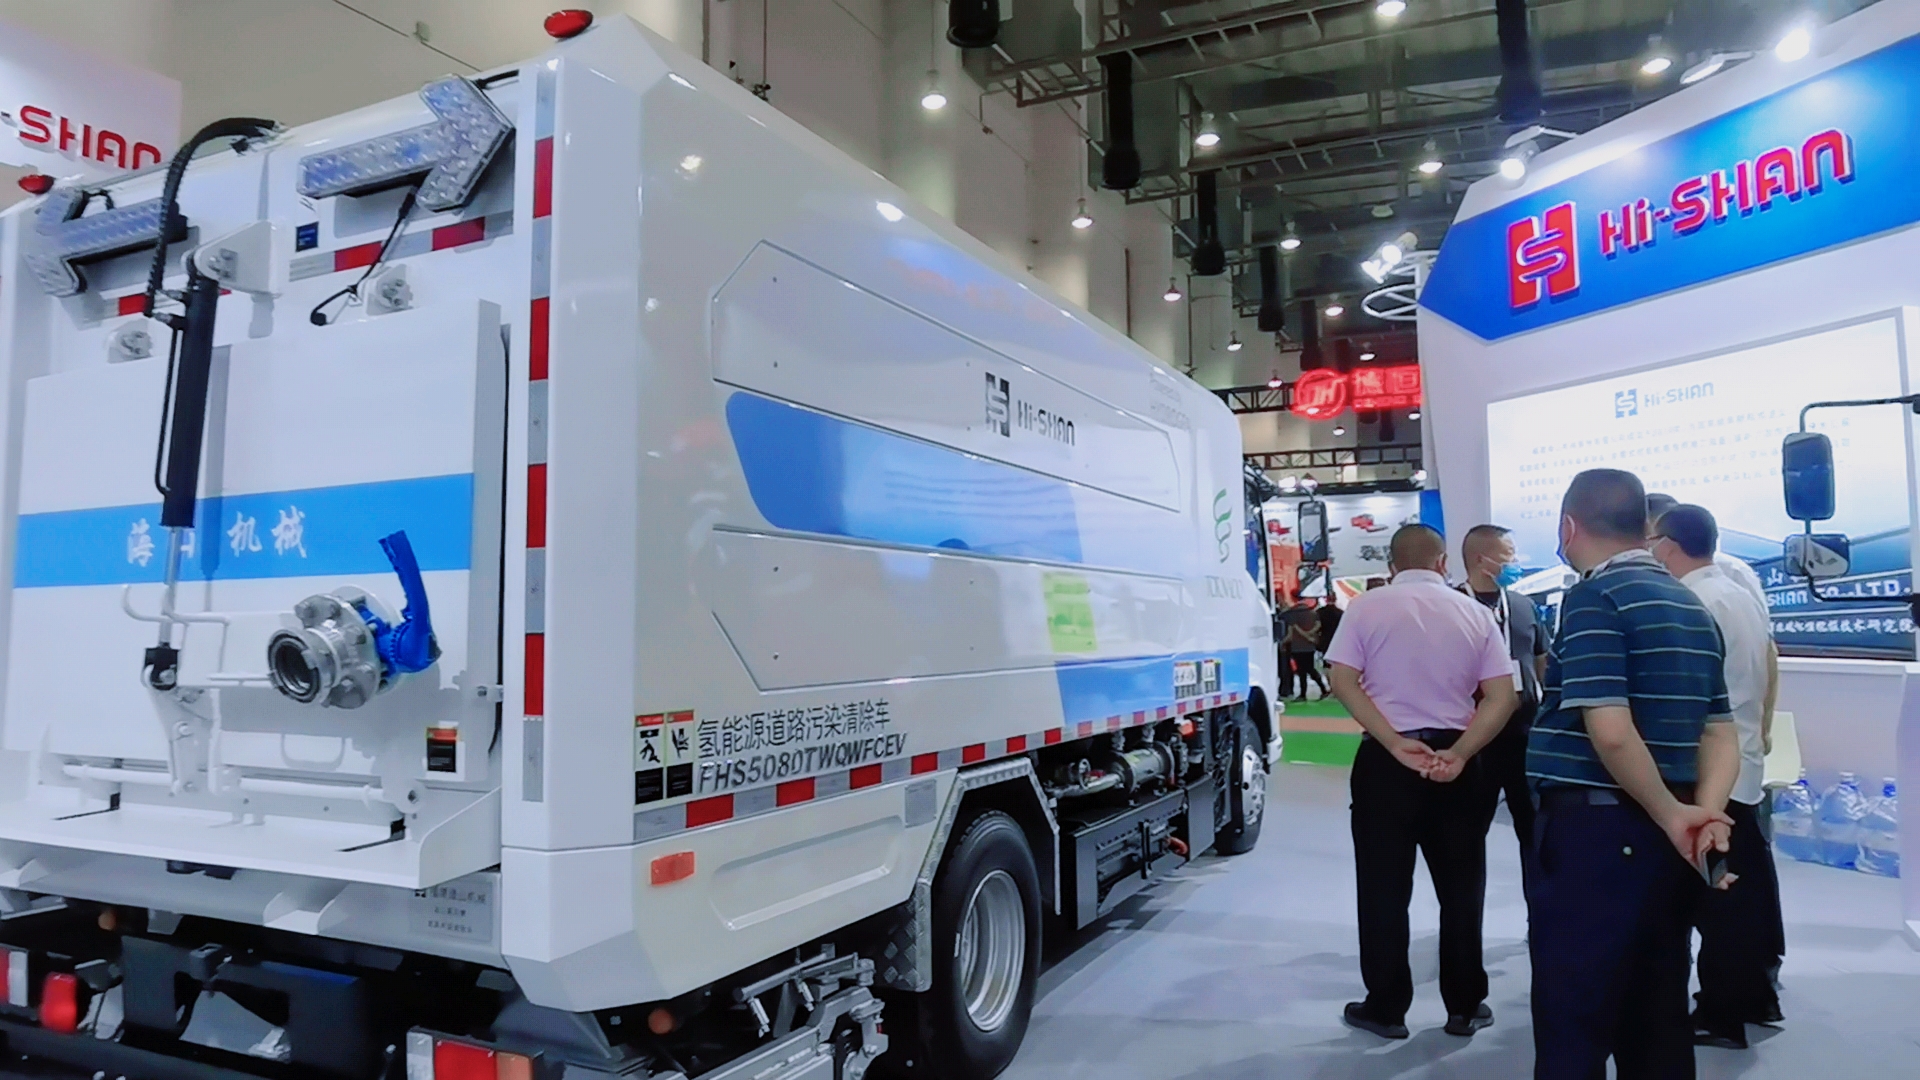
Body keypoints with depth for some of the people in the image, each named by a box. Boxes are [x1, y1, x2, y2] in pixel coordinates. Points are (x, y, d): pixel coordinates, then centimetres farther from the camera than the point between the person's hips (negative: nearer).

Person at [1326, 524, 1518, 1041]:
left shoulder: (1367, 606, -1)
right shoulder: (1475, 613, 5)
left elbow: (1343, 682, -10)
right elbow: (1501, 698, -2)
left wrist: (1395, 743, -11)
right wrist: (1459, 752, -9)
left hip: (1384, 760, -2)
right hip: (1454, 758, 2)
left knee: (1384, 888, 6)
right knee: (1461, 888, 13)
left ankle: (1385, 1008, 13)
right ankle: (1464, 1007, 22)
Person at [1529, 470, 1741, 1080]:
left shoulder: (1594, 599, -14)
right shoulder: (1692, 607, 14)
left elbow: (1610, 732, -24)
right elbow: (1721, 731, 10)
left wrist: (1671, 815, -11)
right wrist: (1706, 811, -4)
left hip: (1596, 833, -9)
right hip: (1664, 836, 9)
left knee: (1572, 1029, -2)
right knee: (1659, 1023, 17)